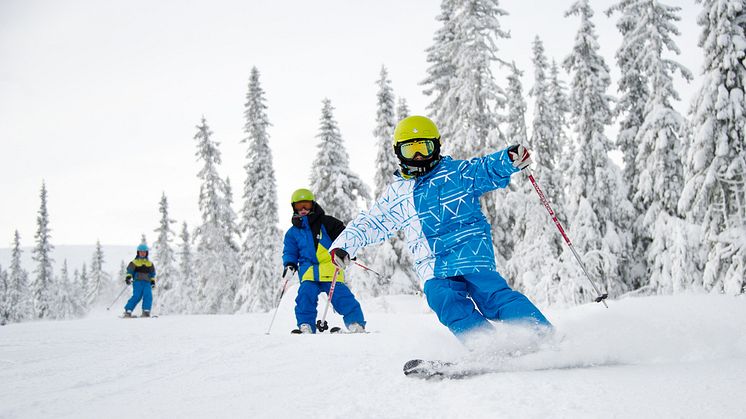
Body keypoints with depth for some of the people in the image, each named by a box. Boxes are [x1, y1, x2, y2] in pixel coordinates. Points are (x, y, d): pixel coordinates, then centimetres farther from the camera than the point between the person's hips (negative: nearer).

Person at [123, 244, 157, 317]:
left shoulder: (150, 263, 20)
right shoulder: (134, 262, 9)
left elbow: (152, 273, 24)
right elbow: (129, 270, 5)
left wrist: (153, 281, 14)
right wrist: (128, 277, -12)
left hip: (147, 282, 4)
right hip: (137, 281, -4)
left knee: (148, 296, -15)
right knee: (137, 296, -15)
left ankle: (146, 311, -12)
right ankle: (128, 311, -10)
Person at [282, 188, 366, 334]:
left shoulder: (326, 222, 6)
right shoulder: (292, 232, 16)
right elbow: (290, 252, 22)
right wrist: (290, 264, 1)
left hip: (330, 268, -2)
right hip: (308, 271, 3)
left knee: (340, 295, -14)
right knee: (306, 293, -19)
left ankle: (356, 323, -8)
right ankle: (305, 326, -10)